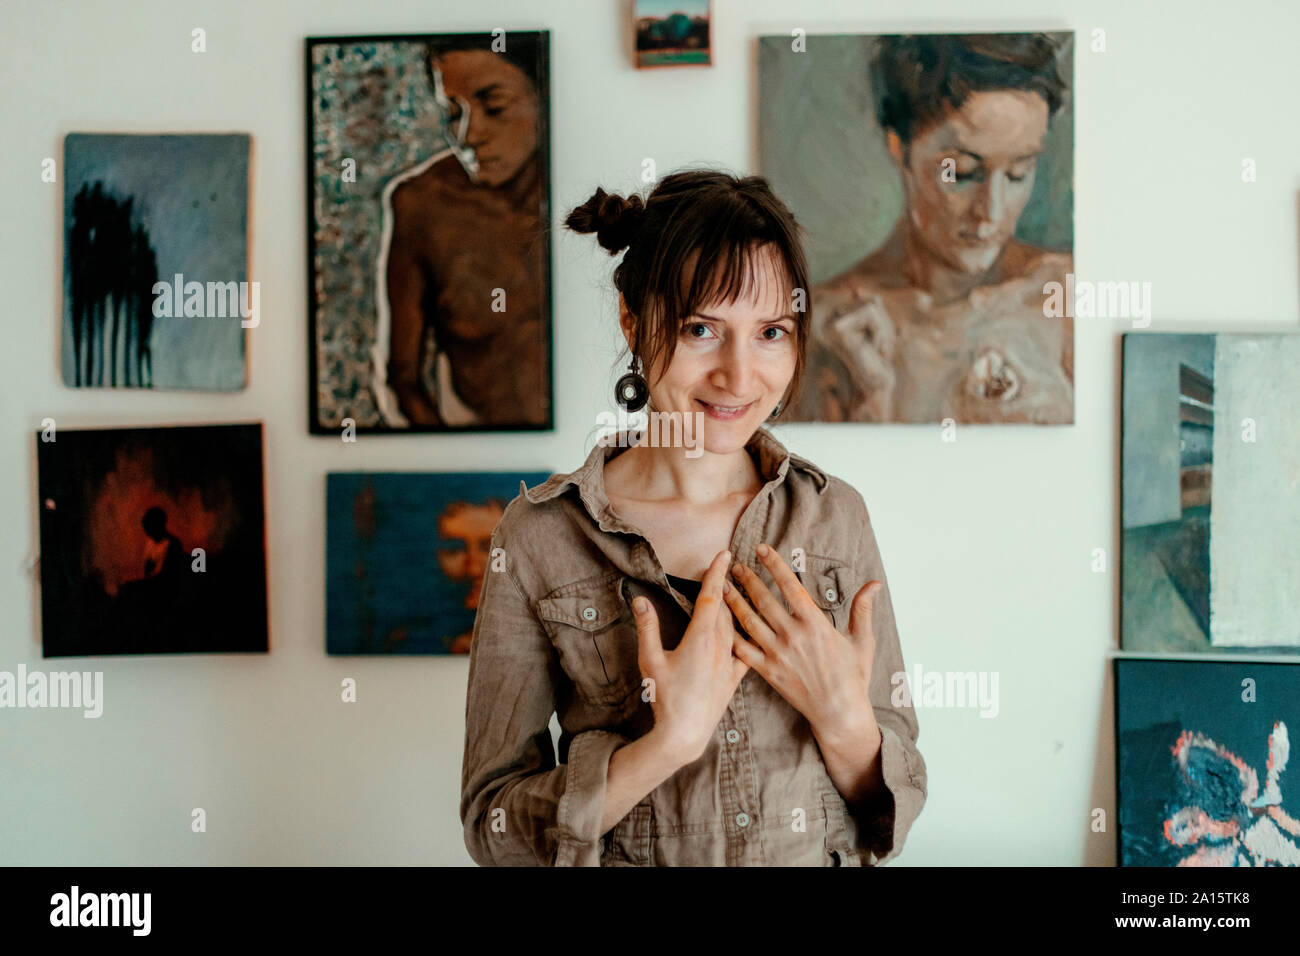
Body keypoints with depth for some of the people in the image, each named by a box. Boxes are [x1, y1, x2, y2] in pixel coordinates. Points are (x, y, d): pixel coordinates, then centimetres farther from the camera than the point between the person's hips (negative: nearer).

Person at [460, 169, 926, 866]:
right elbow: (491, 827, -14)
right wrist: (670, 741, -26)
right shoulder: (539, 535, -15)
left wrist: (844, 722, -24)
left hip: (821, 858, 2)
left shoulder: (833, 514, -9)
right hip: (635, 861, -1)